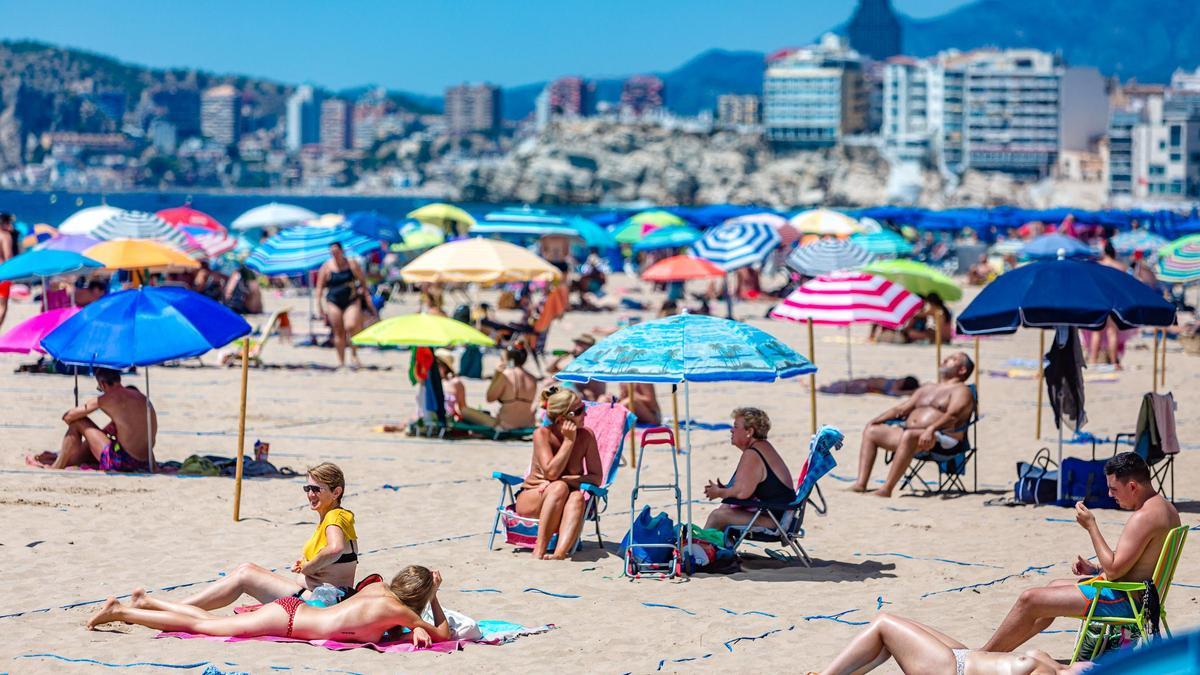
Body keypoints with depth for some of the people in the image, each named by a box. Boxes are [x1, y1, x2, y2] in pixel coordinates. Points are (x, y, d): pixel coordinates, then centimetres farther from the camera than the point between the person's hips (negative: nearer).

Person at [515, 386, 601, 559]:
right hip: (530, 499, -2)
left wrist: (568, 479, -22)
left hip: (562, 504, 2)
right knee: (559, 488, -34)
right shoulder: (542, 434, -14)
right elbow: (551, 473, -24)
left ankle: (560, 553, -53)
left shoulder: (586, 436, -6)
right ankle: (539, 550, -38)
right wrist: (569, 441, -22)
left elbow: (596, 477, -6)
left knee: (577, 497, -33)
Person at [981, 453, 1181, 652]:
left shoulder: (1144, 517, -24)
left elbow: (1114, 570, -24)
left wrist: (1091, 526, -18)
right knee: (1055, 585, 29)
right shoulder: (1166, 508, 9)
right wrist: (1096, 569, 10)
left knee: (1029, 600, -6)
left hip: (1122, 600, -11)